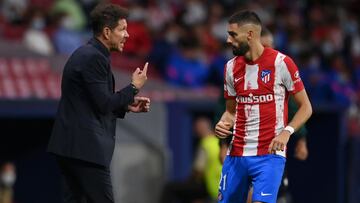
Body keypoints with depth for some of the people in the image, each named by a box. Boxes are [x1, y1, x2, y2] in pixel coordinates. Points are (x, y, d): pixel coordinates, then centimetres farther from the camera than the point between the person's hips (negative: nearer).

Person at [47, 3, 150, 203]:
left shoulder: (87, 54, 16)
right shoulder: (93, 57, -15)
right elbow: (103, 103, -18)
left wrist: (127, 105, 14)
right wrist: (134, 87, -6)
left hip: (69, 145, 10)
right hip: (85, 147, -10)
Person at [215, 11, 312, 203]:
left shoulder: (281, 63, -7)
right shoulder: (231, 67, 9)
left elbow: (305, 107, -2)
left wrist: (287, 131, -17)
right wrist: (223, 124, -4)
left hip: (270, 153, -5)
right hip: (237, 154, 6)